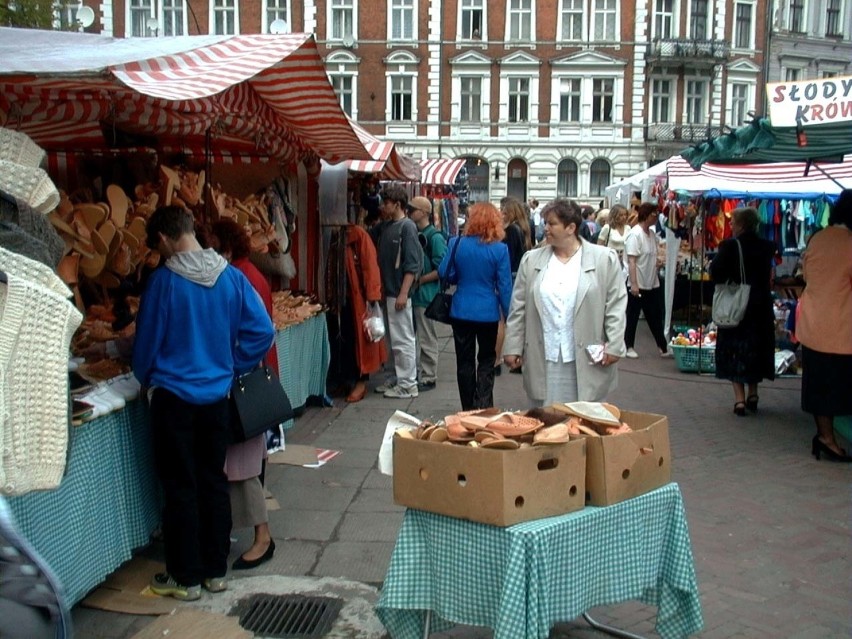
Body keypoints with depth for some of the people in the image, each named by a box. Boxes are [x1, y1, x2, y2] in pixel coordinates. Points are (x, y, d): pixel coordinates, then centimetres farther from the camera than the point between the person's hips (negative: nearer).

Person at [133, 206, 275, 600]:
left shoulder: (164, 280, -15)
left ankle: (186, 578, 16)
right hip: (217, 395, 4)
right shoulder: (231, 276, -4)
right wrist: (232, 368, 9)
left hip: (174, 396, -4)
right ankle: (216, 570, 24)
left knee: (180, 487, 6)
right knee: (214, 481, 14)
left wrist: (147, 379, 13)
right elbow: (262, 331, -4)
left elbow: (147, 341, -6)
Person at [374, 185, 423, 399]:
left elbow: (412, 264, -16)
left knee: (403, 339, -2)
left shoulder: (407, 227, -11)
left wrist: (403, 293, -20)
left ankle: (408, 384, 5)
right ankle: (398, 378, 24)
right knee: (393, 339, 14)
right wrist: (381, 289, 14)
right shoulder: (387, 227, 13)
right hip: (387, 291, 8)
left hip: (399, 293, -8)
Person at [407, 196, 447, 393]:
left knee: (427, 339, 2)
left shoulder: (434, 237, -12)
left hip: (426, 295, -7)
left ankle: (428, 378, 12)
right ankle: (414, 374, 25)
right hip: (412, 294, 7)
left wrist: (420, 280, -15)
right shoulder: (413, 234, 9)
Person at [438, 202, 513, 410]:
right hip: (488, 313, -1)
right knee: (486, 361, 12)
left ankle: (468, 411, 20)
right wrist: (508, 314, 2)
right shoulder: (499, 249, -10)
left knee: (465, 361, 12)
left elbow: (445, 274, 1)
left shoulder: (457, 244, -7)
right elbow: (504, 285, -8)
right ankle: (483, 409, 3)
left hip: (461, 311, 1)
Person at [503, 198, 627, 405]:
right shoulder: (531, 260, 6)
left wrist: (613, 346, -7)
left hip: (586, 360, -2)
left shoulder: (604, 259, -1)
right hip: (543, 359, 2)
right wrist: (513, 347, 3)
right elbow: (519, 308, 7)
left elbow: (616, 305, -2)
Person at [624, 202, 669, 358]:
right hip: (637, 285, -8)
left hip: (653, 284, 8)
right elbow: (631, 261, -19)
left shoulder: (652, 233, 9)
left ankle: (663, 348, 16)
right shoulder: (635, 234, -15)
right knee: (632, 317, 5)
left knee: (655, 317, 11)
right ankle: (628, 347, 16)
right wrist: (634, 284, -23)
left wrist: (658, 263, 3)